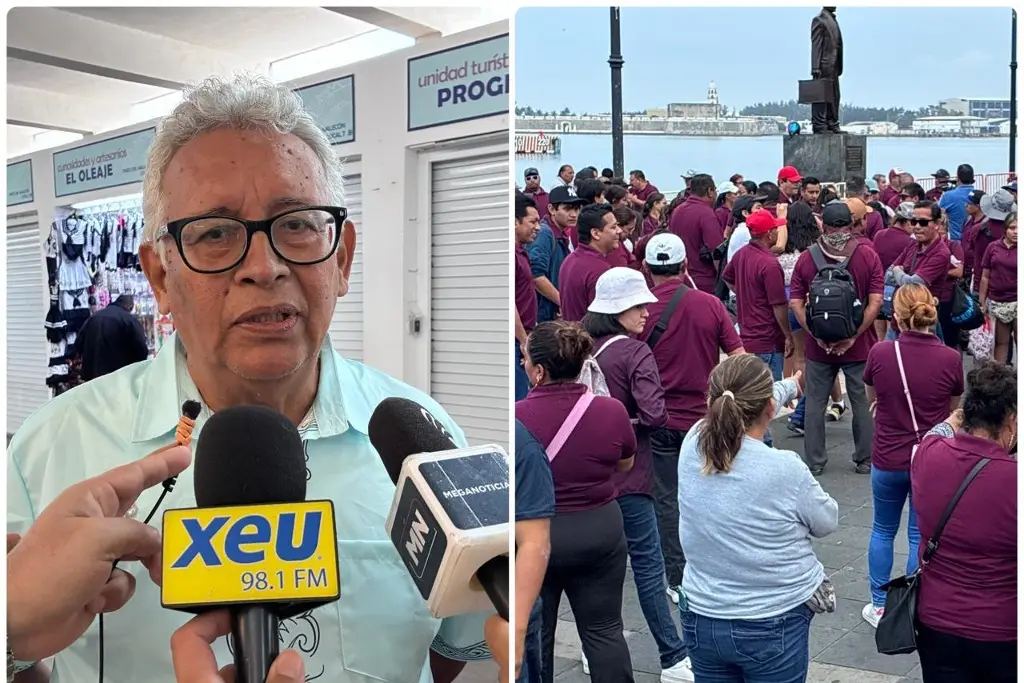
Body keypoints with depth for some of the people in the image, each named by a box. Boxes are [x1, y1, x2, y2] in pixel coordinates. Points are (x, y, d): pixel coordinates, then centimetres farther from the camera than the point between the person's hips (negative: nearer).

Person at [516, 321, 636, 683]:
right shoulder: (612, 411, -11)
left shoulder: (517, 416, -20)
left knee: (533, 633, 16)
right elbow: (625, 464, 7)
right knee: (604, 631, 14)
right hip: (599, 530, 2)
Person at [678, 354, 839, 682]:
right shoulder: (784, 469, -25)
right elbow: (827, 522, -4)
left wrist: (790, 386, 28)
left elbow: (740, 408, 9)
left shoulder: (692, 446, -13)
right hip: (774, 625, -4)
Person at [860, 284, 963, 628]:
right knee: (922, 536, 13)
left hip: (887, 460, 0)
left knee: (883, 531, 19)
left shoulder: (880, 353, -14)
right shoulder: (950, 359, -14)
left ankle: (879, 606, 28)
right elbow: (954, 408, 3)